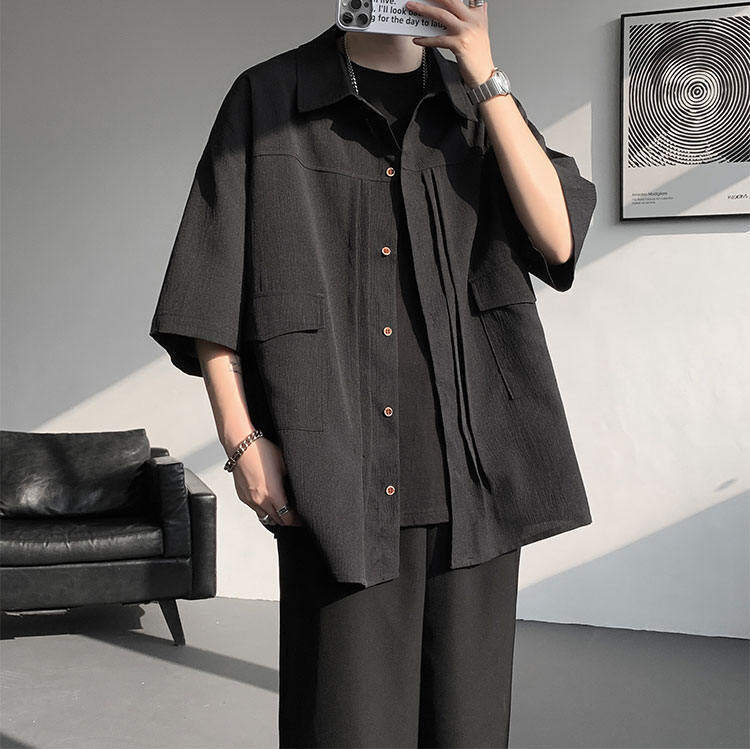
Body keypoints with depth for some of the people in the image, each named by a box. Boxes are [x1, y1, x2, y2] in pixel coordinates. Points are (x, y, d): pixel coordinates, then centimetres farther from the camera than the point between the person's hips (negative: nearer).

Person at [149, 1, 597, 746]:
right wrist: (240, 437, -6)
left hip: (472, 473, 3)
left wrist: (484, 73, -4)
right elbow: (209, 290, 3)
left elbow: (557, 239, -1)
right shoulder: (266, 98, 7)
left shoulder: (481, 102, 15)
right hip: (338, 481, -2)